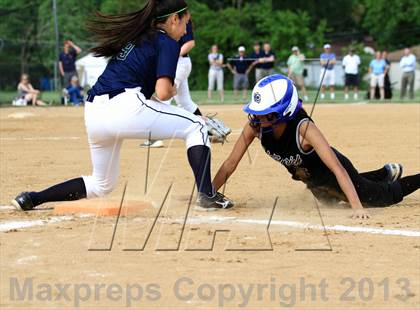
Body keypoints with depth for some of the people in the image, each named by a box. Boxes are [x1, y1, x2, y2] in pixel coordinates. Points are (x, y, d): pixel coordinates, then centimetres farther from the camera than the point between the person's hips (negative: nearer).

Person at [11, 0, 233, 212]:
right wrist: (172, 91, 14)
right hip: (124, 106, -8)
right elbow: (162, 92, -8)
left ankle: (30, 199, 17)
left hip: (92, 115, 8)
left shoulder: (134, 36, 26)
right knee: (196, 127, 7)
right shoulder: (167, 43, 3)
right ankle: (206, 195, -8)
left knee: (101, 185, 25)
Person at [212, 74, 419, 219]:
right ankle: (387, 173, 56)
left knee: (387, 196, 9)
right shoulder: (255, 125, -28)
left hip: (329, 172, -6)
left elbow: (337, 169, -45)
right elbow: (231, 163, -21)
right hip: (311, 181, 6)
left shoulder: (304, 128, -41)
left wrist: (357, 207, -52)